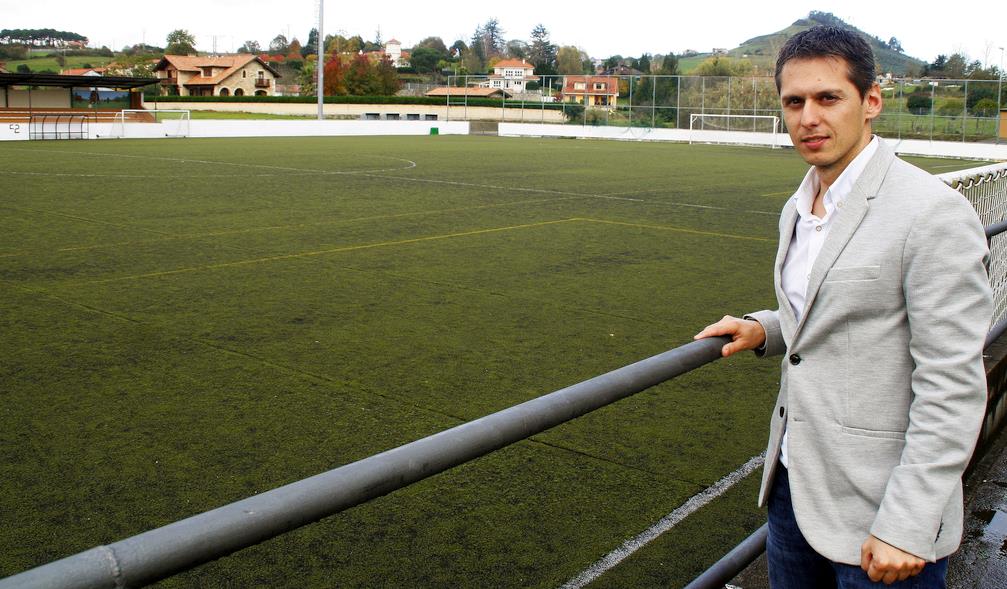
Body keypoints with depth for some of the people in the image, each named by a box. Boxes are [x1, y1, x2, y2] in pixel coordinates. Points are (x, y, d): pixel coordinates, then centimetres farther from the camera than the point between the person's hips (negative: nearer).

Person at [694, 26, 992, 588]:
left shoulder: (935, 213, -18)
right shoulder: (799, 208, 7)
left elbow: (952, 388, -20)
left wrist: (907, 526, -20)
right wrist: (764, 330, 3)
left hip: (880, 507, -7)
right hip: (794, 484, 8)